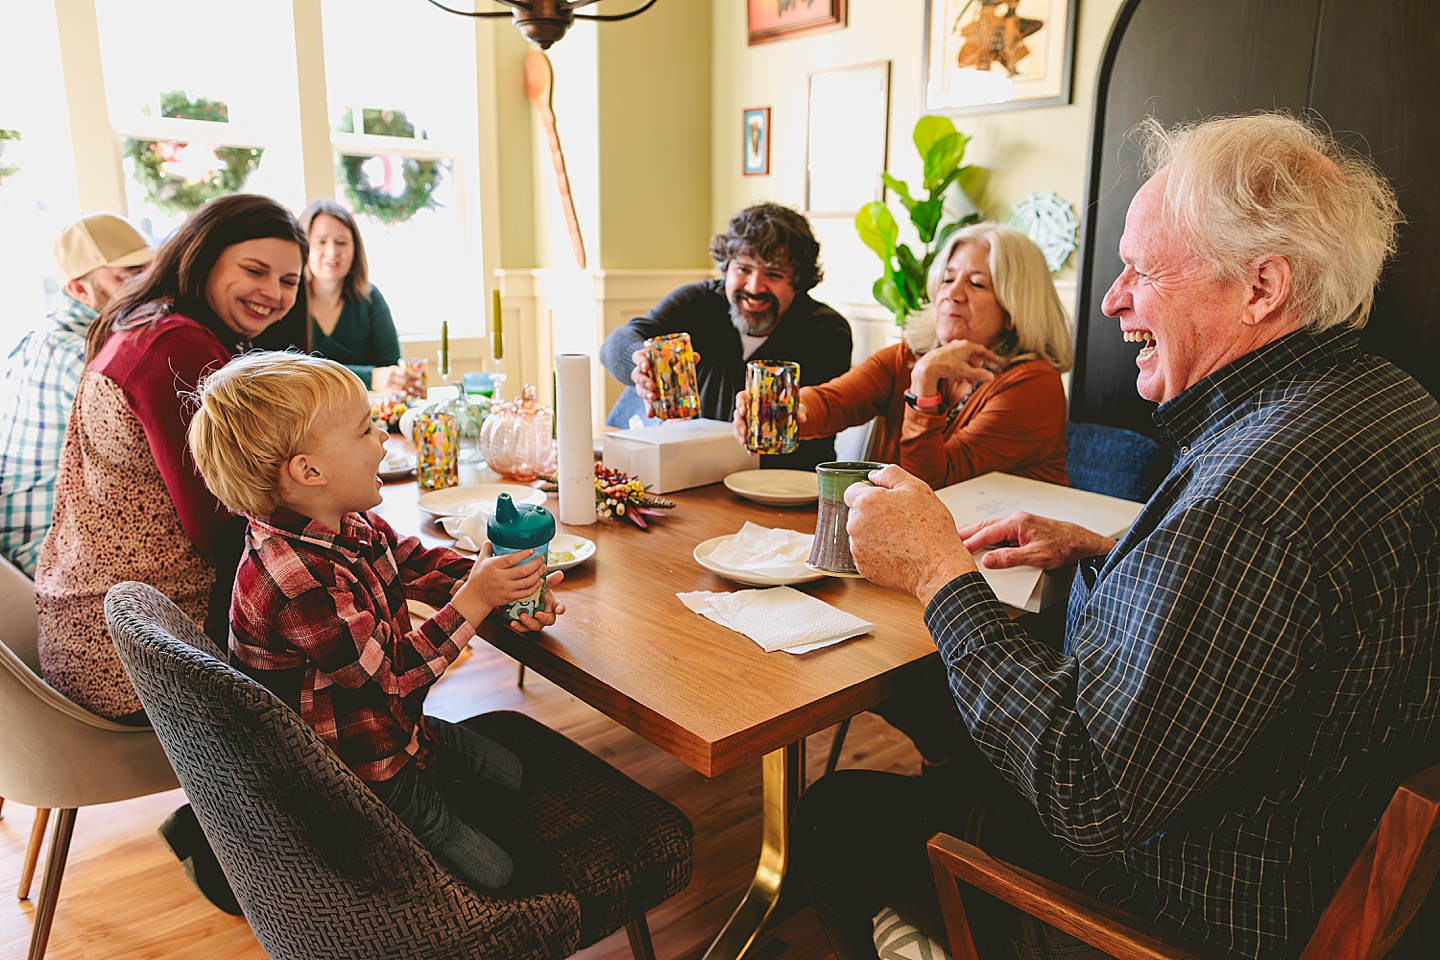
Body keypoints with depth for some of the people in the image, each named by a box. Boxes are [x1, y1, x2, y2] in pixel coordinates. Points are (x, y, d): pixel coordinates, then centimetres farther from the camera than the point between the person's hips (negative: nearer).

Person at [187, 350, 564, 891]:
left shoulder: (351, 527, -6)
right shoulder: (297, 581, -35)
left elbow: (417, 563, 6)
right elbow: (388, 673, -31)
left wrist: (501, 583, -11)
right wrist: (475, 600, -29)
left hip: (395, 728, 9)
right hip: (359, 776, -9)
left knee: (512, 775, 20)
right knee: (491, 874, 1)